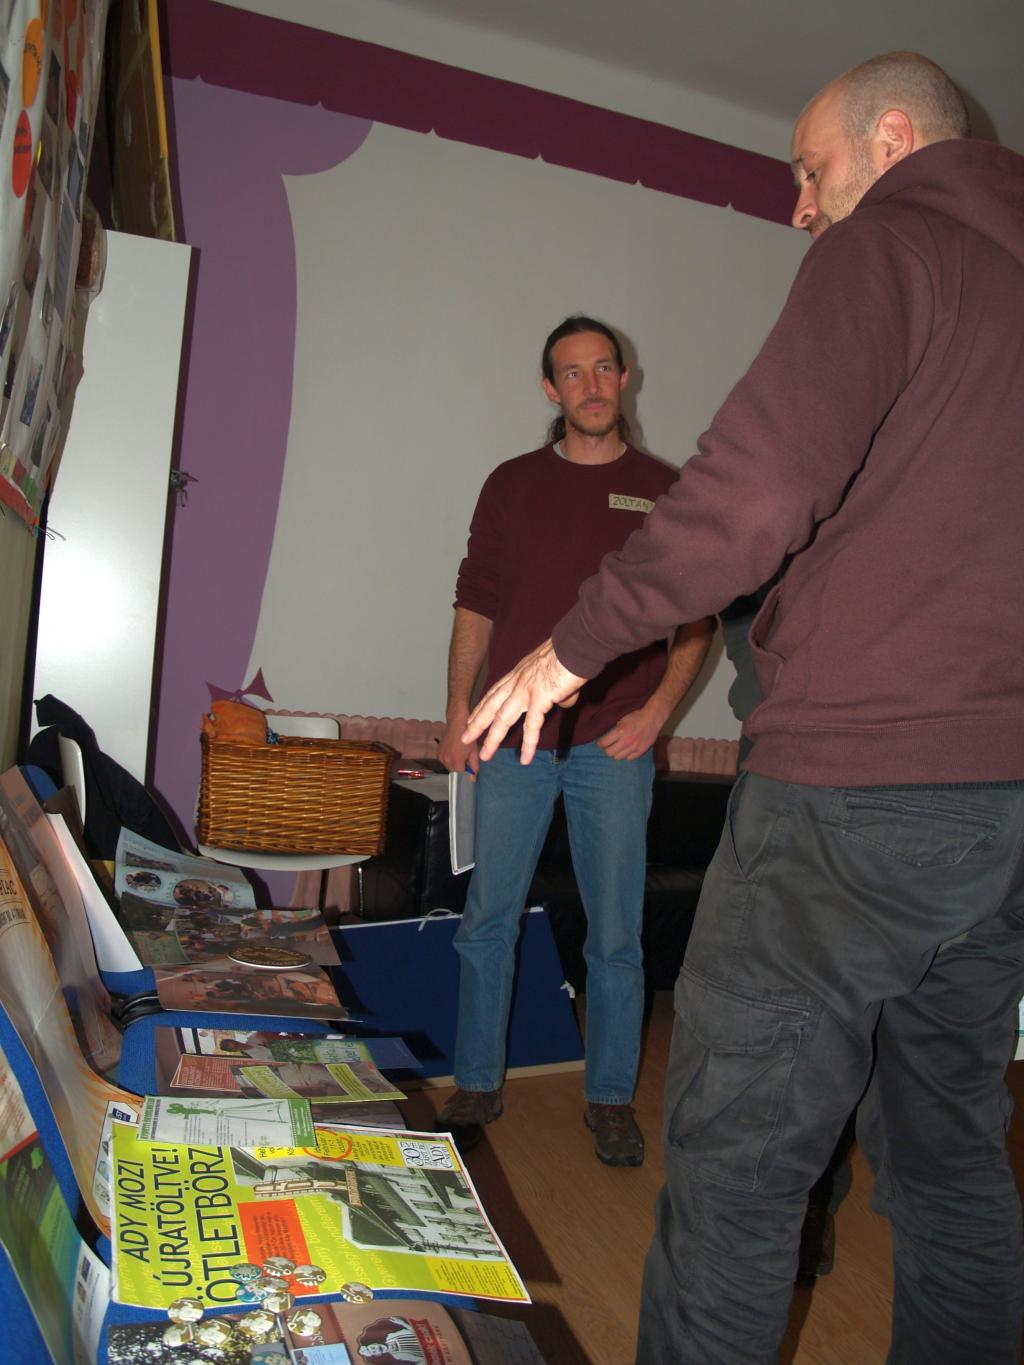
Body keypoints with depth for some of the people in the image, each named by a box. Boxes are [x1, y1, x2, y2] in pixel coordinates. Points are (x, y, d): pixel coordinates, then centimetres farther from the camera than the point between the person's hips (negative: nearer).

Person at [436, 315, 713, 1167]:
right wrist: (458, 712, 3)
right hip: (514, 740, 1)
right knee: (488, 922, 5)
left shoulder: (664, 491, 8)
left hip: (614, 746, -1)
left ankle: (611, 1098, 22)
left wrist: (656, 711, -6)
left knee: (616, 936, 5)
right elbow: (475, 604, 11)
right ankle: (476, 1088, 22)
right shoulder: (513, 484, 11)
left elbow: (697, 622, 7)